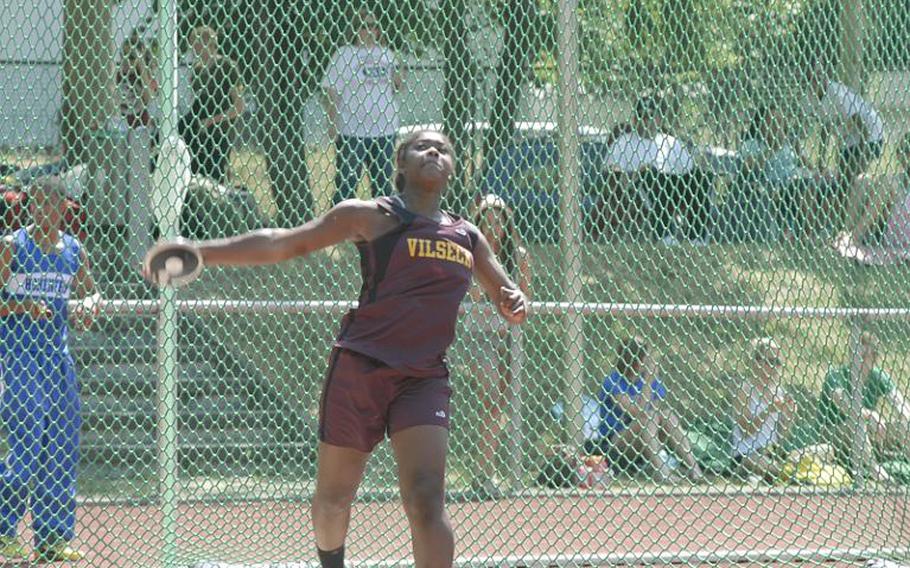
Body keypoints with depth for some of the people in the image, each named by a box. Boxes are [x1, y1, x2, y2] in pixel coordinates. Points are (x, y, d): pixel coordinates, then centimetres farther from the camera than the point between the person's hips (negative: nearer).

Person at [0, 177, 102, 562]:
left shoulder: (73, 251, 9)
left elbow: (91, 292, 21)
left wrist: (90, 305, -1)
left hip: (58, 360, 5)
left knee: (62, 451, 5)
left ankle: (53, 537, 12)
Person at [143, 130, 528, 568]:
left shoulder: (468, 237, 16)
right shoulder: (374, 217, 3)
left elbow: (510, 309, 26)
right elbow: (285, 244, 1)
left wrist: (515, 304, 0)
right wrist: (202, 253, -7)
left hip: (424, 379, 2)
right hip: (359, 368, -2)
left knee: (425, 500, -16)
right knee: (333, 497, 8)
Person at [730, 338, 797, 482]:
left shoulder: (778, 391, 12)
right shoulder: (745, 390, -5)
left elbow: (782, 435, 11)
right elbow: (746, 429, -13)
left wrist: (789, 415, -7)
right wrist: (768, 411, -22)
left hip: (773, 450, 6)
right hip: (747, 453, -6)